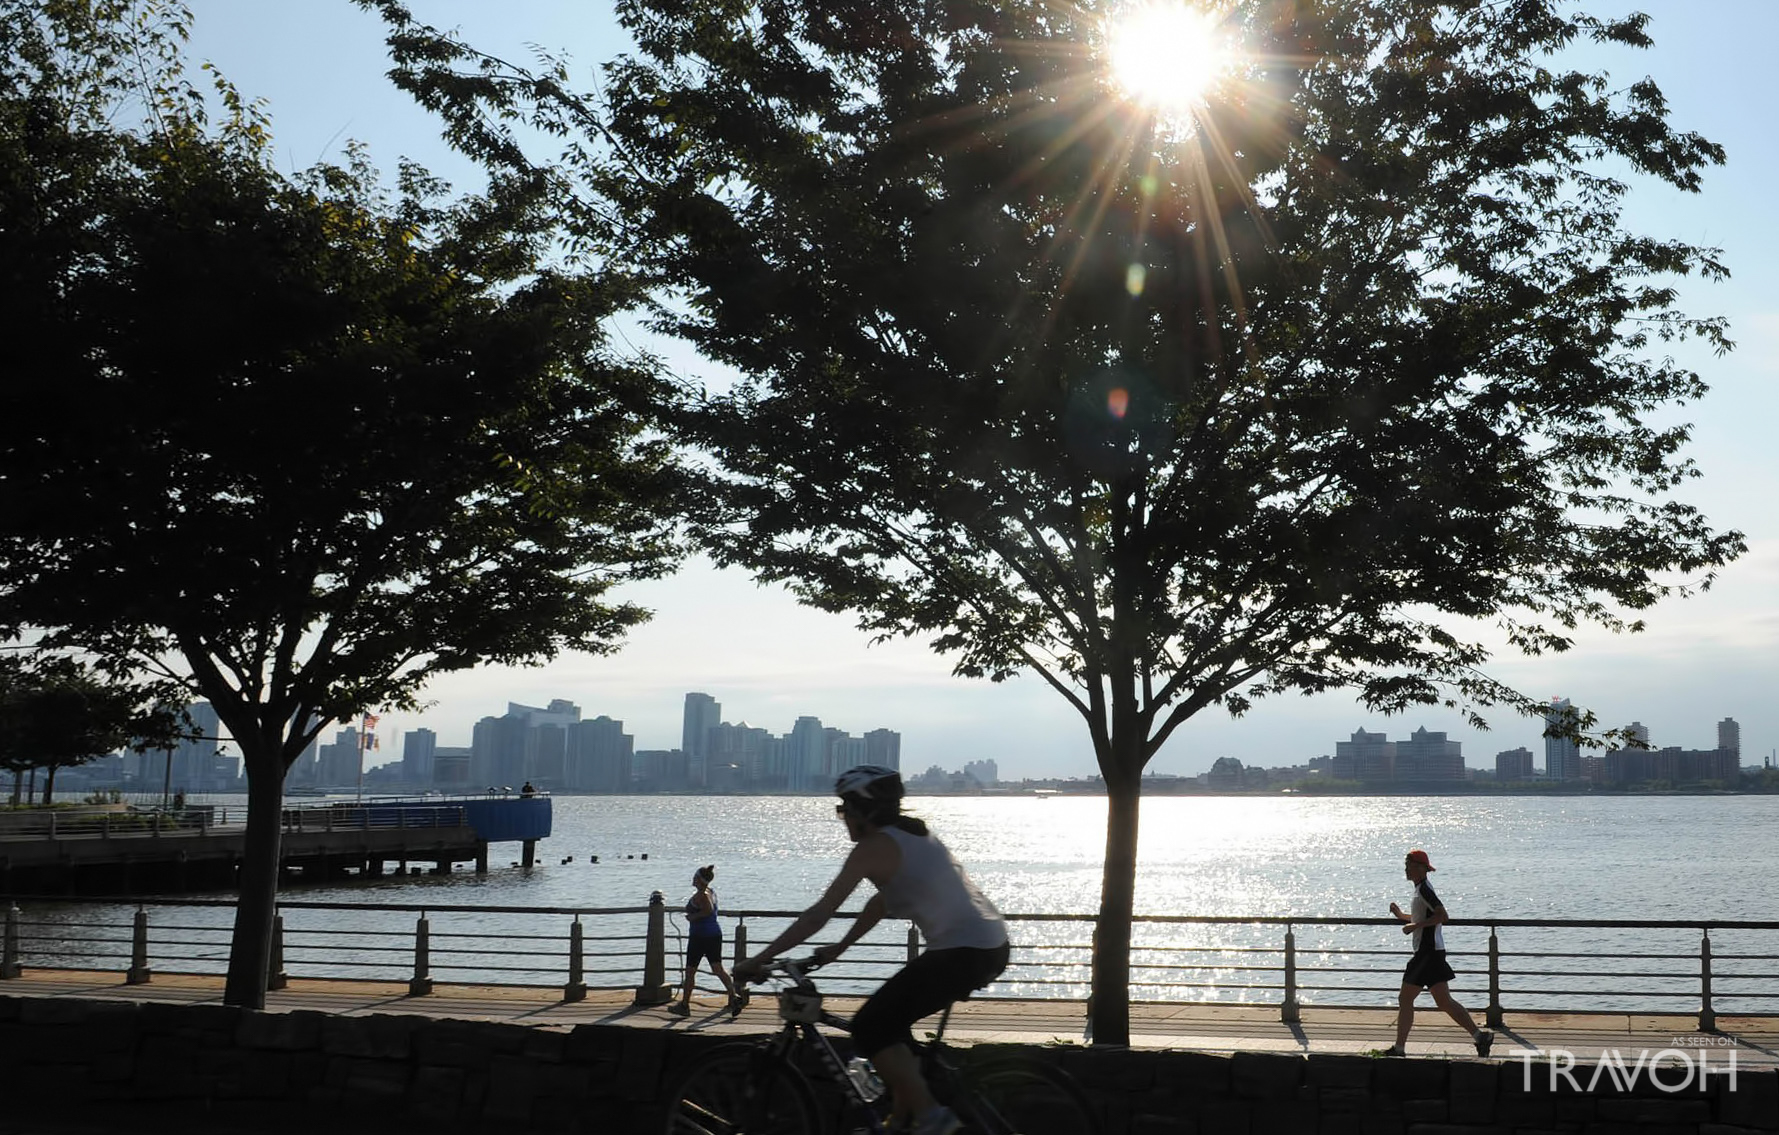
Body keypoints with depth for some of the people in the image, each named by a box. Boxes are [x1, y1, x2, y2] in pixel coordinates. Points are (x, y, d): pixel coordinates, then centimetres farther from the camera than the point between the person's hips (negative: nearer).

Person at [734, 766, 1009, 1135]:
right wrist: (840, 947, 31)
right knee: (889, 1021, 21)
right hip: (992, 947, 9)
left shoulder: (874, 847, -8)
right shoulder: (910, 833, 17)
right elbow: (882, 903, 27)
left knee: (869, 1028, -3)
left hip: (963, 952, -9)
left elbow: (819, 914, -10)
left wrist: (758, 960, -6)